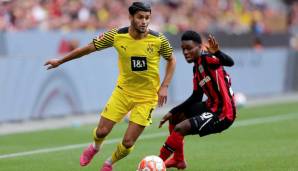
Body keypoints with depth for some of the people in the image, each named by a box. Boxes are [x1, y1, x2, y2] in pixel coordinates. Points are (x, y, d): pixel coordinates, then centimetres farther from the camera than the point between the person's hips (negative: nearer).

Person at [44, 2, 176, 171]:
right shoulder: (117, 36, -13)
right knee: (102, 131, -3)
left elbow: (171, 60, 3)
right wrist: (60, 61, 6)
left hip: (147, 97, -1)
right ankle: (95, 147, 36)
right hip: (123, 91, 1)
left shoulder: (158, 40, -15)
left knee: (128, 143, -5)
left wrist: (164, 87, -9)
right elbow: (89, 48, 0)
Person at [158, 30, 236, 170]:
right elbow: (196, 98, 15)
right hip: (212, 106, 10)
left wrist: (217, 53, -56)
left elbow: (229, 62, -36)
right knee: (175, 116, 23)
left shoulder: (206, 59, -17)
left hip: (223, 114, -10)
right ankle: (178, 160, 30)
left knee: (180, 128, -21)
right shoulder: (196, 69, 10)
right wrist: (172, 112, 13)